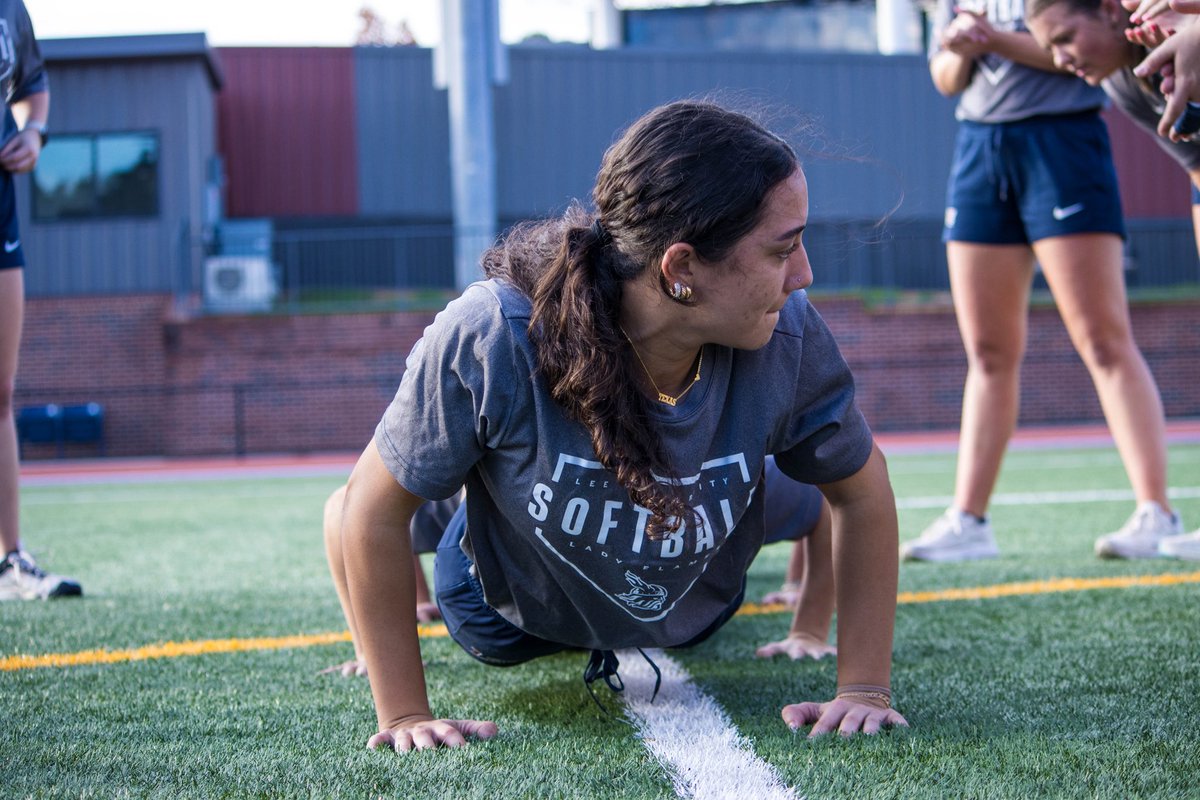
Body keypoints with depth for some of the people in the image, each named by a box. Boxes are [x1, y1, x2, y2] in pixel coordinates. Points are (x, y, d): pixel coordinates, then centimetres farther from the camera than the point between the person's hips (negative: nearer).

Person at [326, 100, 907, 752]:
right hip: (512, 615, -2)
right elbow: (373, 507, -29)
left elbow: (862, 490, -16)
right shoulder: (492, 339, -42)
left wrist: (864, 687, -19)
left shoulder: (787, 340, -34)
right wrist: (404, 714, -27)